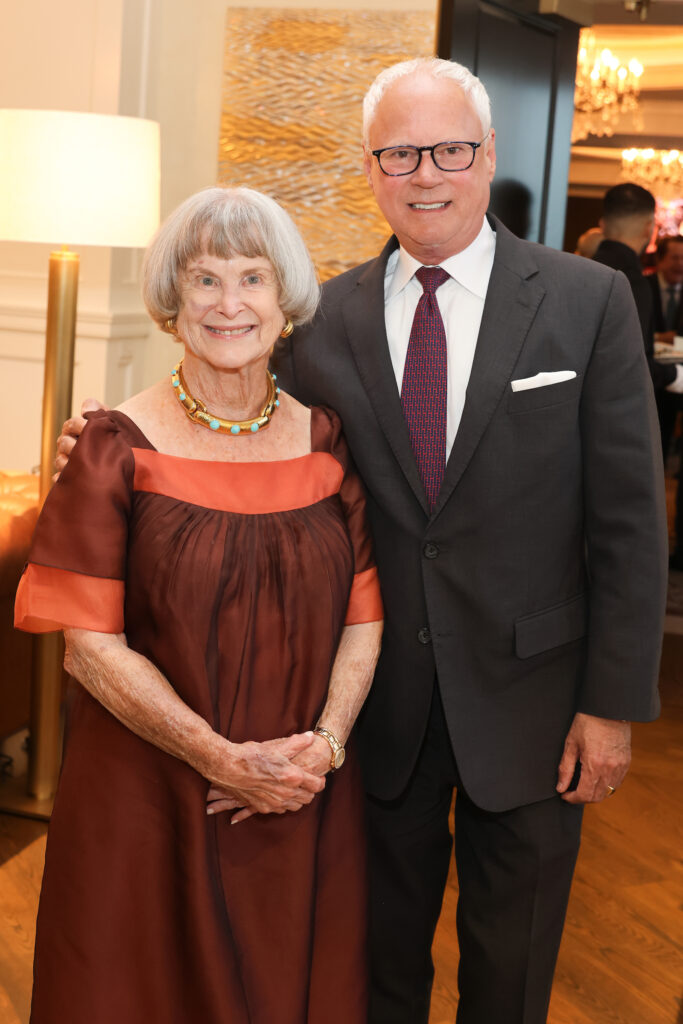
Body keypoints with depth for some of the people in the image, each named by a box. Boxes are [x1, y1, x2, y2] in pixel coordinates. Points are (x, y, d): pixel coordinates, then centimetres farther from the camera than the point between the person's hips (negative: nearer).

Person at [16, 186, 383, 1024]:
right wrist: (222, 758, -17)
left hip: (304, 805, 3)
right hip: (149, 801, -2)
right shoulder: (118, 448, -8)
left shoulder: (326, 441, 1)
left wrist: (328, 740, -13)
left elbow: (363, 615, 3)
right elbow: (90, 646, -11)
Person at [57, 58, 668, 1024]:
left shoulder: (588, 301, -8)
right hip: (383, 699, 2)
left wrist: (613, 702, -9)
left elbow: (628, 517, -8)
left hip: (528, 697, -1)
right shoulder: (330, 317, -1)